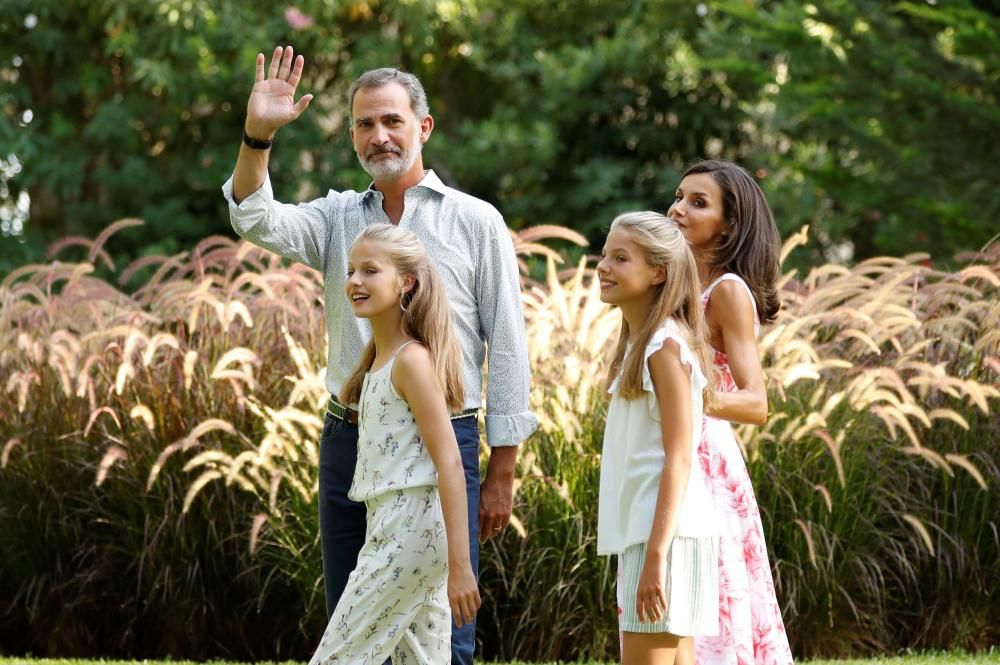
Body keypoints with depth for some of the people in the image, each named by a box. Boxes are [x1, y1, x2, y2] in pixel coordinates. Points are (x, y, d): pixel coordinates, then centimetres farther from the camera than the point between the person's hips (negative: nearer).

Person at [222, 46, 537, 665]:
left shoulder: (476, 221, 1)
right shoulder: (338, 217, 10)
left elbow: (508, 350, 0)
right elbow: (256, 219, -8)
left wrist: (502, 472, -3)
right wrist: (258, 136, -24)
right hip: (349, 444, 4)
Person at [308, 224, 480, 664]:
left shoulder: (412, 359, -13)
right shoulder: (380, 358, 15)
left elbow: (450, 464, -18)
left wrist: (459, 564, -22)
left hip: (409, 532, -9)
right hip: (393, 529, 9)